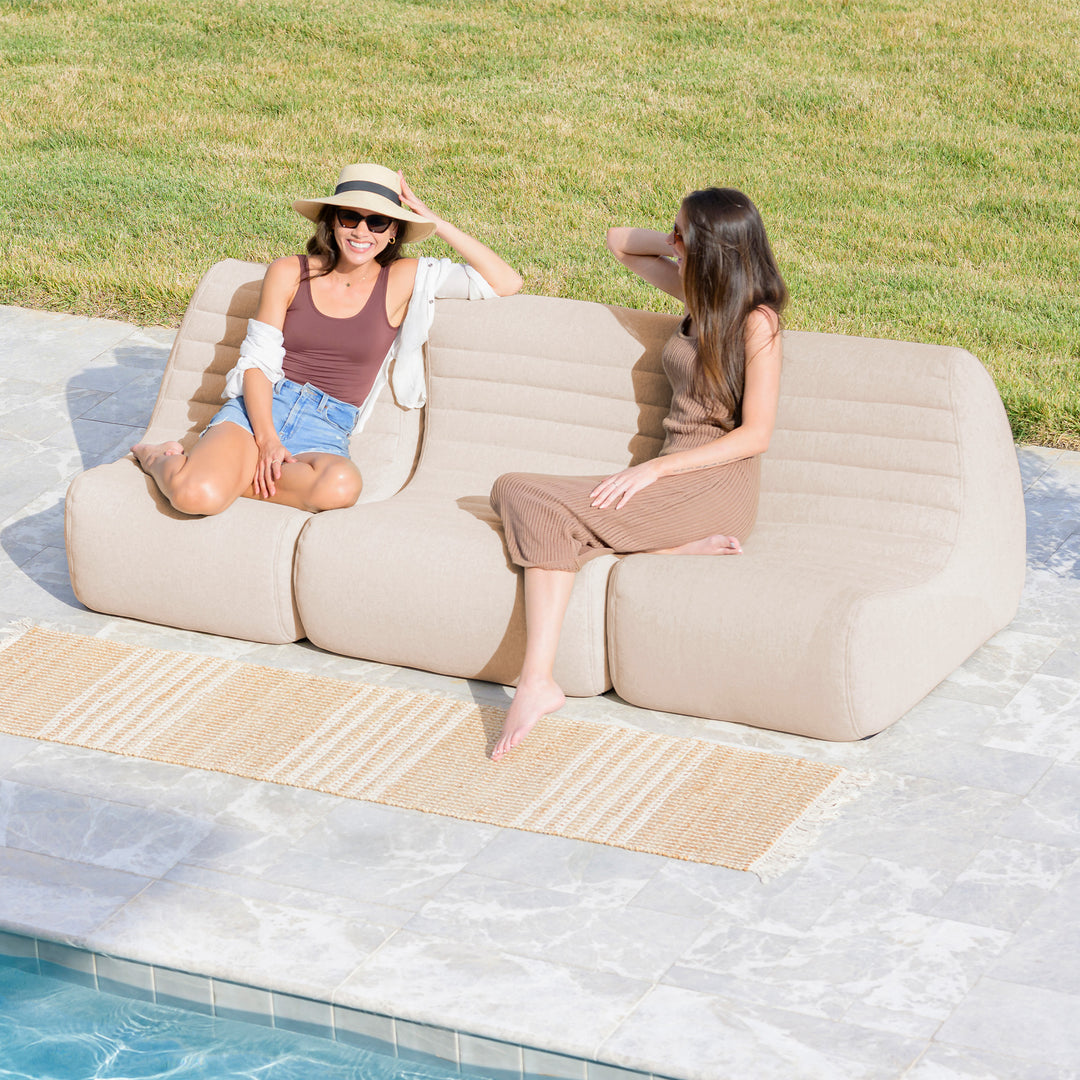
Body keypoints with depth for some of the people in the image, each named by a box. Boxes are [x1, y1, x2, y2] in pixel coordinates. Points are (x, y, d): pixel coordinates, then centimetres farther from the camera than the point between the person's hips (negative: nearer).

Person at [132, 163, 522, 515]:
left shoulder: (405, 281, 6)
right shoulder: (289, 274, 6)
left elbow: (505, 283, 1)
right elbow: (256, 361, 2)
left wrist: (436, 222, -1)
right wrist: (266, 440, -14)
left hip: (324, 432, 1)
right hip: (261, 408, -1)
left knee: (341, 487, -40)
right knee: (197, 496, -34)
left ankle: (227, 474, -14)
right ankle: (162, 459, 4)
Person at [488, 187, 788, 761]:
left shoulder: (756, 322, -8)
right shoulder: (699, 295, 14)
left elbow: (754, 435, -13)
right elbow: (618, 240, 27)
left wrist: (653, 470, -18)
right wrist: (681, 243, 8)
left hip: (715, 487, -8)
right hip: (670, 477, 8)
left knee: (548, 510, -26)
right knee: (515, 490, -14)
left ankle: (537, 682, -32)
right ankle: (676, 544, -23)